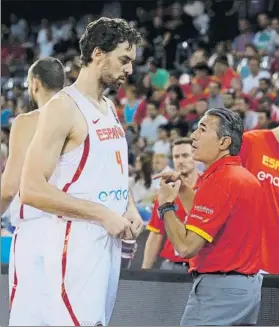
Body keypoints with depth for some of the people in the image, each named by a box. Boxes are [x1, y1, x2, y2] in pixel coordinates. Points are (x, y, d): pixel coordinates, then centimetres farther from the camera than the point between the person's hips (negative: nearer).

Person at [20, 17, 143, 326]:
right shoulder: (64, 107, -12)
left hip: (111, 241, 9)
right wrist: (103, 215, -19)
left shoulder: (110, 109, 16)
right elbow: (31, 189, -19)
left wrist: (130, 208, 8)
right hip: (78, 242, -9)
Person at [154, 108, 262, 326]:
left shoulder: (217, 182, -17)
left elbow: (186, 247, -21)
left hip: (219, 290, -10)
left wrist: (166, 205, -7)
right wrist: (183, 190, 15)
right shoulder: (248, 178, 13)